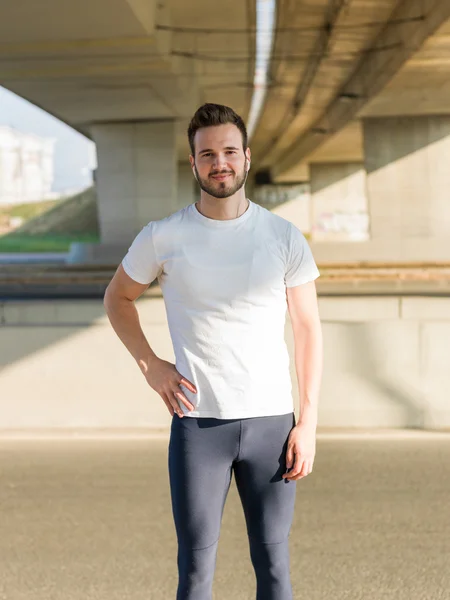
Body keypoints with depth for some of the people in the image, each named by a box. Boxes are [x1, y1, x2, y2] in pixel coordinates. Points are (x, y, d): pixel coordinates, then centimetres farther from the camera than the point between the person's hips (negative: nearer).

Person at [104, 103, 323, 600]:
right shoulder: (162, 237, 0)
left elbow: (308, 330, 4)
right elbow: (118, 297, 17)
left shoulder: (284, 237, 2)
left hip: (271, 422, 1)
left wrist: (308, 423, -1)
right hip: (197, 423, -1)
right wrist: (149, 365, 2)